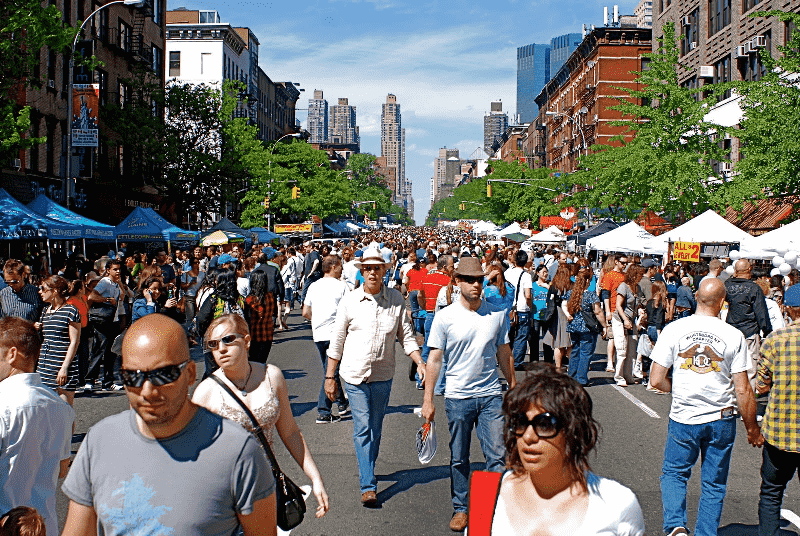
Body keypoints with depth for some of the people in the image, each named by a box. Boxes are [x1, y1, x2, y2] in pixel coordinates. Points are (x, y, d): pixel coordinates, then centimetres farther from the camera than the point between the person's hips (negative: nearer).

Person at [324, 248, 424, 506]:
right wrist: (329, 377, 2)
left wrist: (420, 362, -6)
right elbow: (337, 341, 2)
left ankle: (367, 472, 33)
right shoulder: (349, 301, -4)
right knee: (362, 428, -7)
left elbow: (406, 335, 7)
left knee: (375, 428, 13)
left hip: (383, 375, 2)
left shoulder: (396, 299, 0)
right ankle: (368, 485, -4)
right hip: (354, 374, -2)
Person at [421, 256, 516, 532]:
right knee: (459, 458, 9)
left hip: (491, 395, 1)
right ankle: (460, 508, 22)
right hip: (457, 397, -1)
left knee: (497, 455, -1)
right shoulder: (445, 317, -5)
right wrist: (428, 400, -4)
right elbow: (434, 359, -2)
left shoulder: (497, 314, 3)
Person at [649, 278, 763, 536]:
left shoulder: (674, 329, -7)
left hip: (683, 418, 0)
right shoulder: (734, 335, -8)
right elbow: (742, 391, -6)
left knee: (674, 473, 16)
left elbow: (656, 380, -7)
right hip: (721, 420, 0)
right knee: (714, 485, 14)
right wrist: (752, 429, 6)